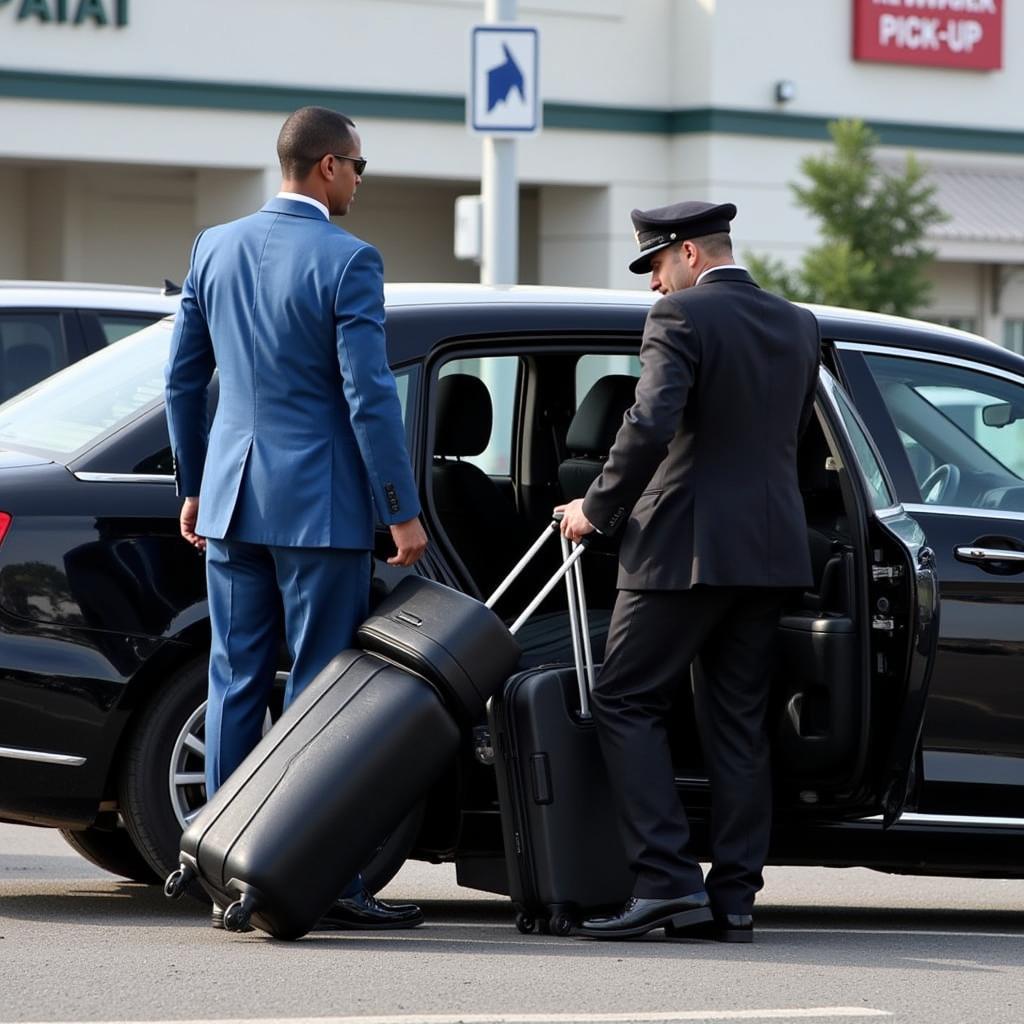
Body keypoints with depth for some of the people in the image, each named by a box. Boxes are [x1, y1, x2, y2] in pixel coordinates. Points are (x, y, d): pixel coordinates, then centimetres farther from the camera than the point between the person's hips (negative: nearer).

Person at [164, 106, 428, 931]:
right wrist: (402, 512, -10)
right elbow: (369, 396, -15)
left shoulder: (216, 248, 8)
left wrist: (193, 487, 22)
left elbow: (184, 379, 13)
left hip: (232, 496, 6)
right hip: (319, 502, -6)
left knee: (235, 685, 9)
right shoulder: (347, 261, -12)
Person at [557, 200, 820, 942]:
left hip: (687, 546, -7)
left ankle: (668, 880, -9)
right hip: (771, 548, 7)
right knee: (739, 722, 9)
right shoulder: (797, 326, 12)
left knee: (626, 703, 0)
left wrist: (596, 508, -9)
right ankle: (733, 896, 7)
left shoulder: (681, 318, -10)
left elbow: (651, 426, -20)